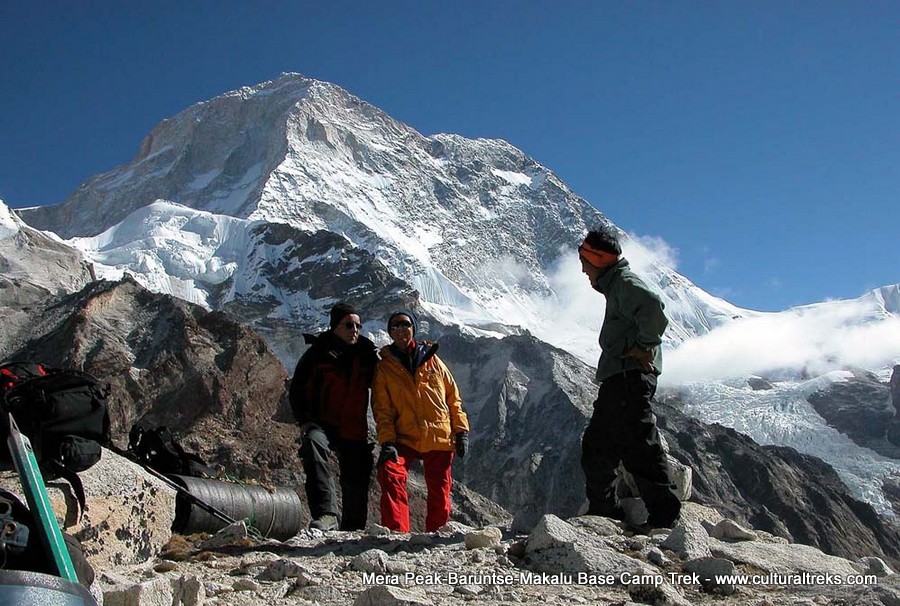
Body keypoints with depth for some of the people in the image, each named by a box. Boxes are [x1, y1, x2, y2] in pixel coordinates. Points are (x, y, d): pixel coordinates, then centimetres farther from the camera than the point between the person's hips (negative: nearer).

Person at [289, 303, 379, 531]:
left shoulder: (366, 353, 8)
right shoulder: (318, 353, 0)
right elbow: (297, 389, 0)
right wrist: (305, 420, -11)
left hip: (355, 430, 3)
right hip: (322, 424, -3)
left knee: (357, 483, 4)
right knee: (313, 443, -35)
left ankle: (353, 530, 27)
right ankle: (326, 513, -41)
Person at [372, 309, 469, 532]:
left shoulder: (432, 360, 8)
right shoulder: (384, 367, 5)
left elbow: (453, 397, 10)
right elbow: (382, 409, 0)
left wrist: (461, 431, 3)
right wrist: (387, 442, -13)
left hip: (440, 438, 2)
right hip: (404, 438, -1)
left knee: (440, 493, 5)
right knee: (389, 473, -27)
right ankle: (397, 531, -24)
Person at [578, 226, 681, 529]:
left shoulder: (625, 282, -7)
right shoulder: (615, 286, 25)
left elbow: (653, 307, -27)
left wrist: (643, 346, -20)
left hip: (630, 376, -11)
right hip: (617, 381, 11)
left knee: (638, 447, -11)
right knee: (596, 447, 14)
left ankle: (665, 514, -7)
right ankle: (603, 513, 21)